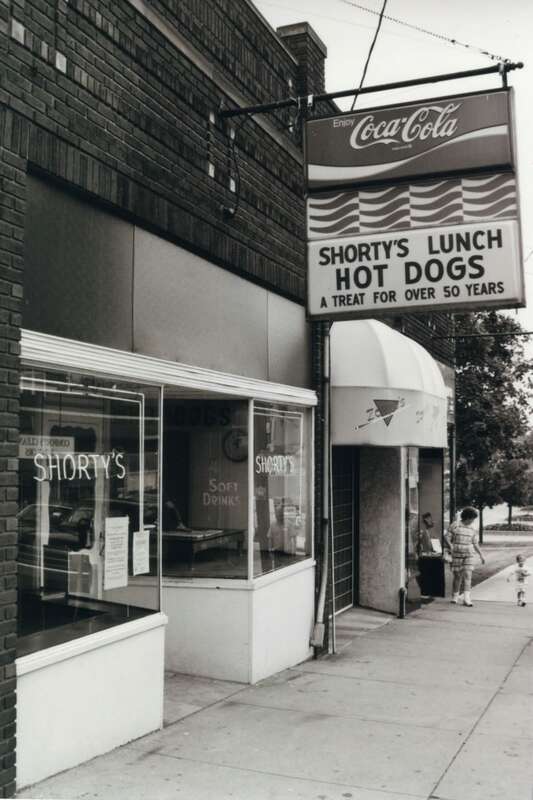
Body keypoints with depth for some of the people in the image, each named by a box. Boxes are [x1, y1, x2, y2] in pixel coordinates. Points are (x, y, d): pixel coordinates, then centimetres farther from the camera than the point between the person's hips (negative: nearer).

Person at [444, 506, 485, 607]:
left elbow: (475, 544, 13)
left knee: (467, 575, -12)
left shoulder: (472, 530, 7)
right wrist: (451, 546, -24)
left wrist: (481, 554, 5)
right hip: (457, 555, -2)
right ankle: (455, 596, 24)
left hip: (469, 555, 2)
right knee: (457, 576, 5)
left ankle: (467, 599, -18)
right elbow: (447, 538, -6)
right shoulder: (454, 526, -4)